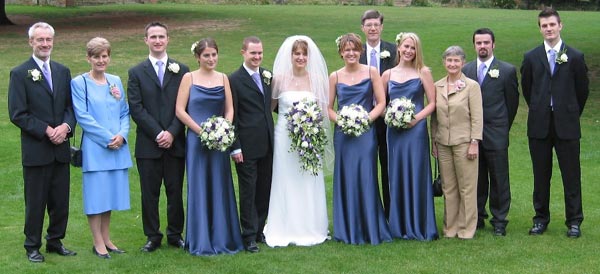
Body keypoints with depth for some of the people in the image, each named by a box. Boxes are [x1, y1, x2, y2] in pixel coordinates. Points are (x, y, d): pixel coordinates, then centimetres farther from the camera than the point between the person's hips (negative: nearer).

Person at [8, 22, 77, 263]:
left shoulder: (63, 71, 11)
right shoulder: (20, 74, -5)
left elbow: (71, 106, 10)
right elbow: (17, 114, -9)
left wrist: (66, 126, -10)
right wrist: (46, 130, -15)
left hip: (61, 149, 4)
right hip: (35, 150, -4)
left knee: (61, 200, 10)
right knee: (35, 202, 3)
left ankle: (55, 241, 24)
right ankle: (32, 246, 16)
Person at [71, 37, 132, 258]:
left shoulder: (116, 81, 11)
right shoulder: (79, 83, -4)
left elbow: (125, 112, 12)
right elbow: (83, 116, -9)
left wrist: (121, 135, -7)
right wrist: (107, 138, -14)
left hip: (117, 147, 5)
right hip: (94, 148, -5)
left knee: (111, 192, 10)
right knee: (96, 194, -1)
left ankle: (106, 239, 19)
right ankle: (98, 242, 7)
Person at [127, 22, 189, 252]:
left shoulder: (181, 70, 7)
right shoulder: (136, 73, 4)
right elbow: (136, 108, -3)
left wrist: (172, 132, -11)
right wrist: (157, 134, -12)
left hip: (175, 143, 1)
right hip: (148, 144, -1)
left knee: (175, 191, 6)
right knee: (149, 193, 5)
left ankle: (175, 234, 19)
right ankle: (152, 236, 15)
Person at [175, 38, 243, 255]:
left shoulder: (223, 78, 8)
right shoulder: (189, 78, -2)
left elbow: (229, 110, 7)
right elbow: (180, 110, -6)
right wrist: (201, 131, -12)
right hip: (196, 140, -3)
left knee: (220, 187, 6)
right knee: (199, 187, 1)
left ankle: (222, 238, 17)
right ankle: (200, 241, 11)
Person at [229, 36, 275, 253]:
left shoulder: (267, 76, 11)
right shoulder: (234, 80, -7)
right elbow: (231, 116, -8)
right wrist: (235, 147, -12)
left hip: (267, 144, 6)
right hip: (247, 145, -6)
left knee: (265, 190, 11)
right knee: (248, 191, 1)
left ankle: (259, 230, 24)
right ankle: (249, 236, 9)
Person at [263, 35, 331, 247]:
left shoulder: (316, 79, 2)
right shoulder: (279, 78, -2)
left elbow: (323, 109, 7)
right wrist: (290, 114, -9)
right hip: (285, 136, -1)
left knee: (309, 181, 6)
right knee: (286, 181, 2)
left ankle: (309, 228, 18)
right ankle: (285, 229, 11)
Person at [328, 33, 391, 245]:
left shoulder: (371, 72, 3)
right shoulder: (335, 77, 7)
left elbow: (381, 103, 0)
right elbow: (328, 108, 8)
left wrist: (366, 119, -13)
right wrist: (340, 120, -10)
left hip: (366, 132, -2)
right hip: (343, 134, 2)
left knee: (366, 179, -4)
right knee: (345, 179, 3)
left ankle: (370, 229, 7)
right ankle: (348, 230, 12)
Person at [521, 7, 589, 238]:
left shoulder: (575, 57, 0)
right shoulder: (531, 57, 4)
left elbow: (582, 90, 8)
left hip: (567, 125, -2)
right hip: (539, 125, 2)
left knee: (571, 175, 1)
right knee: (541, 174, 8)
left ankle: (574, 221, 9)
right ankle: (541, 219, 18)